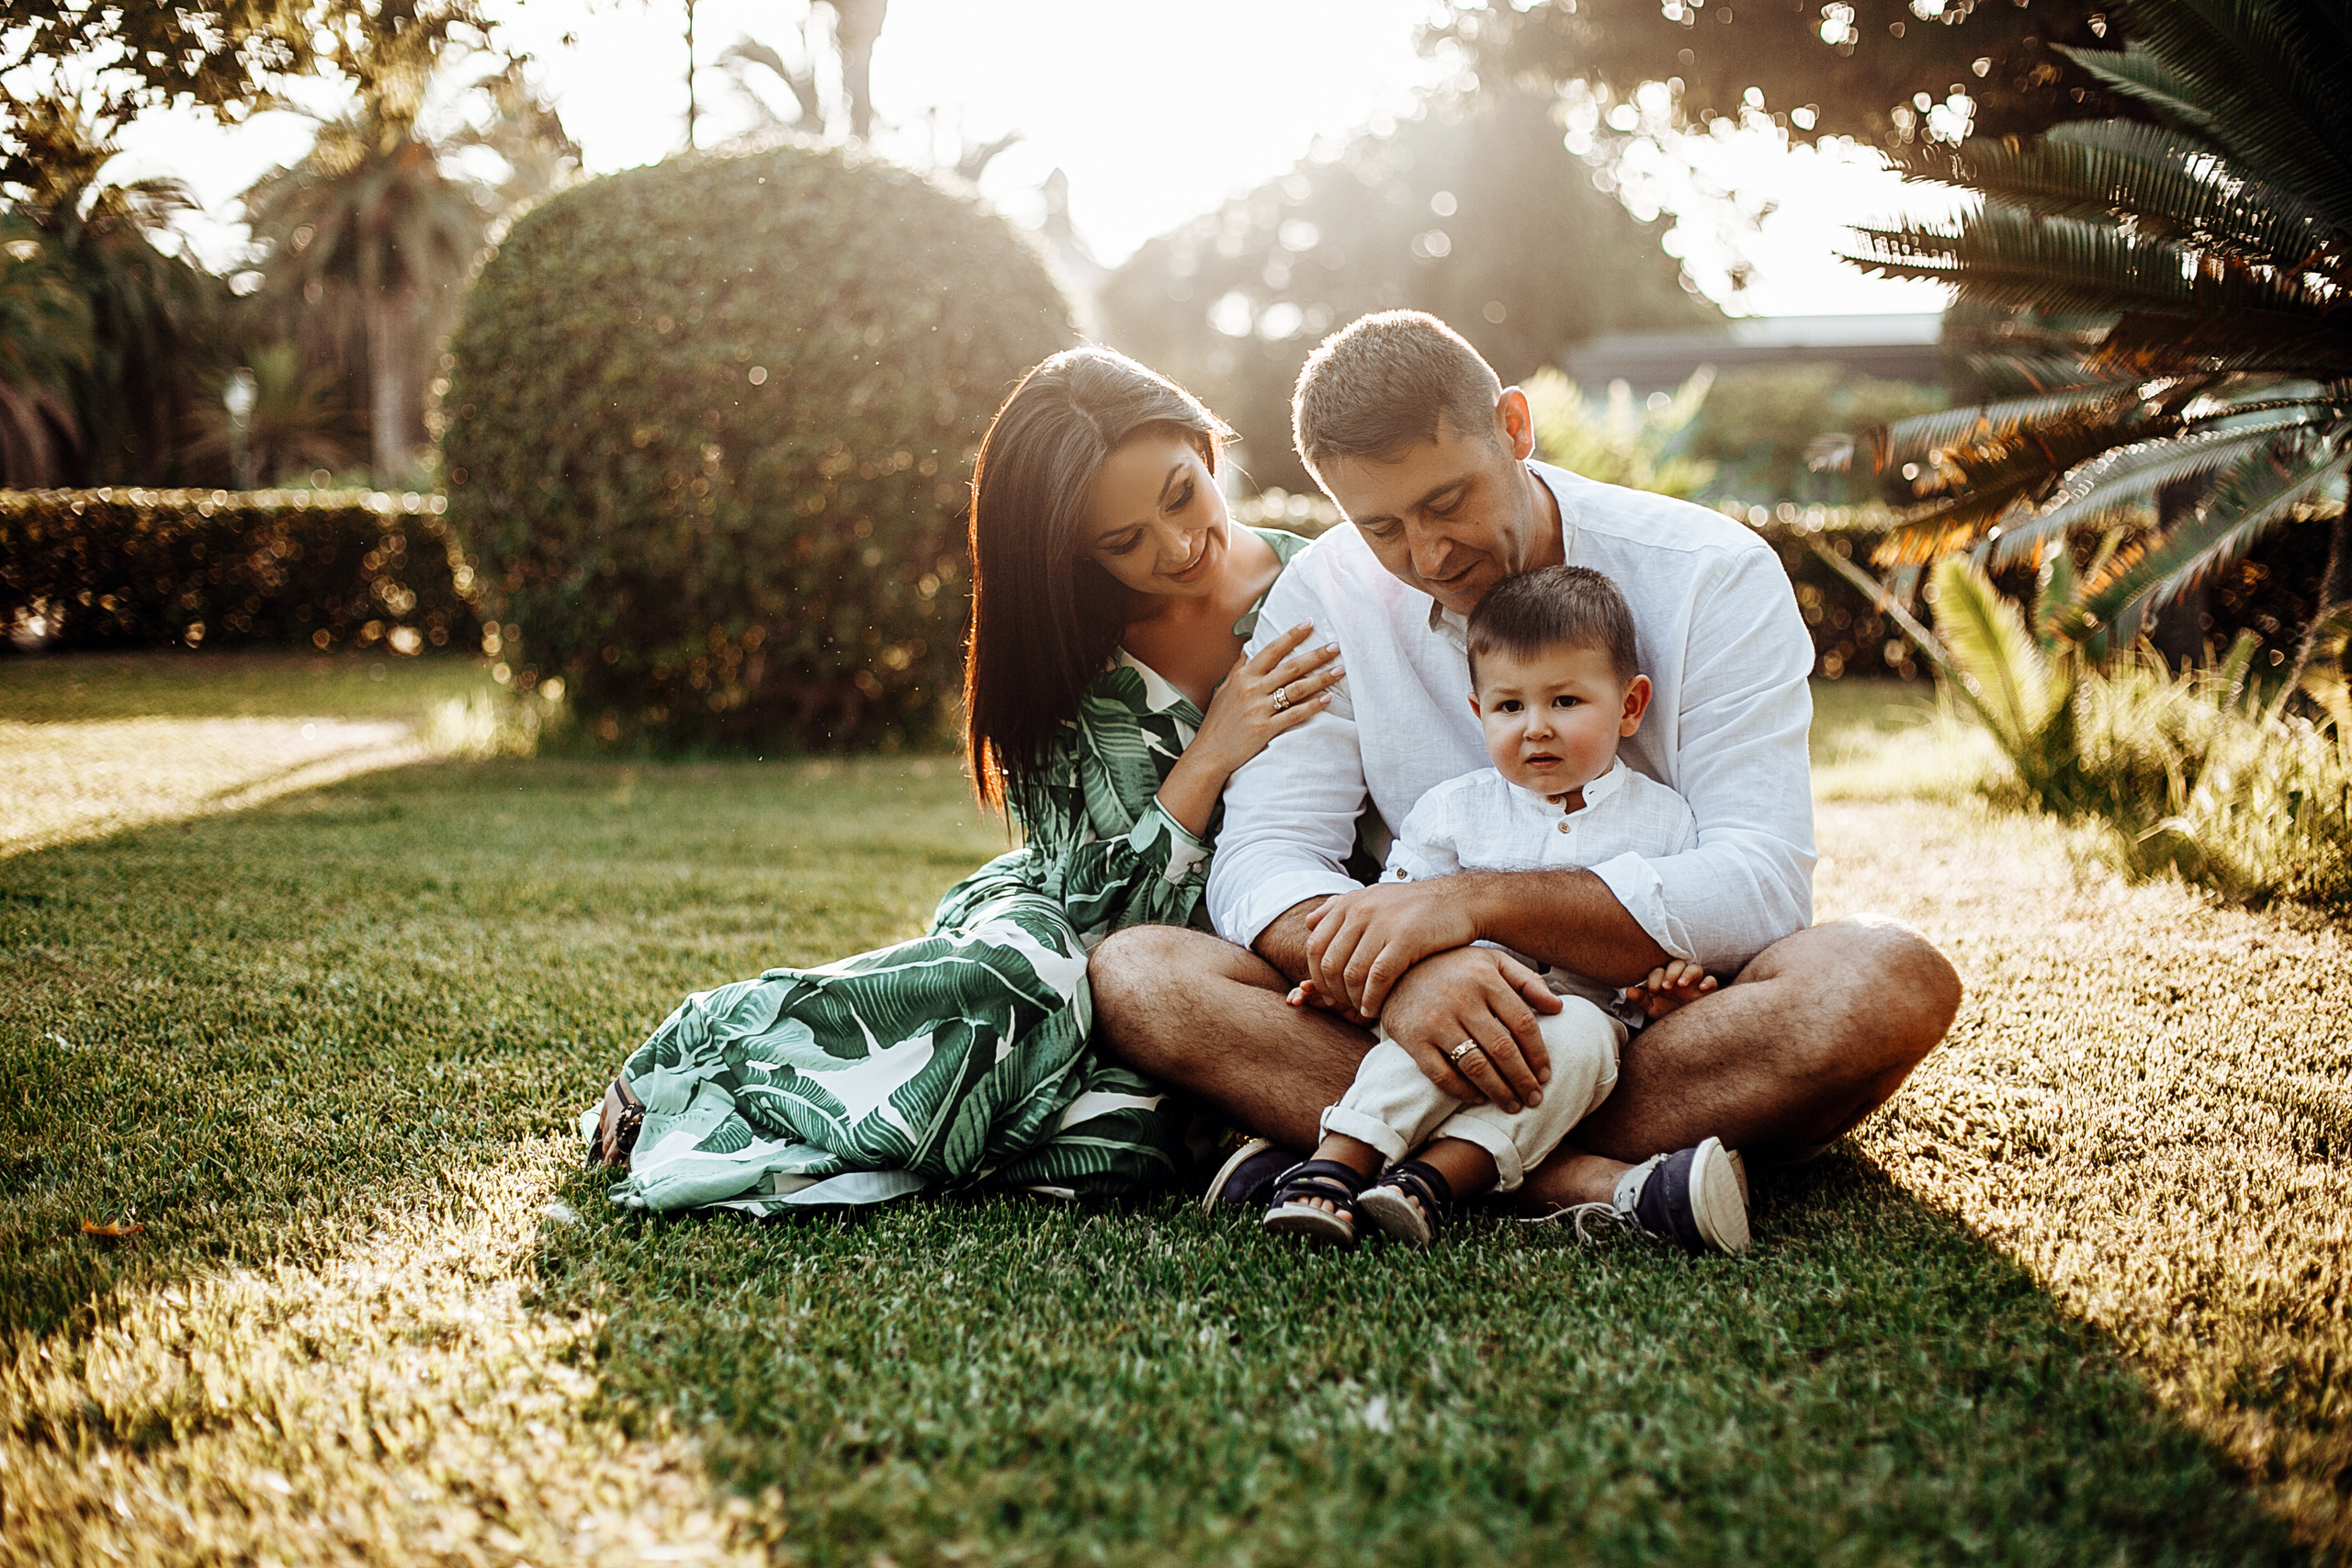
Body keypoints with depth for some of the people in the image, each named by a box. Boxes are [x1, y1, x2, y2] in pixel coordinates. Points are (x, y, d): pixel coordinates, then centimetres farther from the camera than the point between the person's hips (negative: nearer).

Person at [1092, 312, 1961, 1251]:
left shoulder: (1713, 575, -8)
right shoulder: (1321, 597, -1)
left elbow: (1760, 887, -17)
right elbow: (1261, 865, -10)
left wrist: (1474, 901, -28)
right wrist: (1403, 970, -34)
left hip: (1663, 1013, -1)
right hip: (1416, 1028, 1)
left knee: (1892, 980, -33)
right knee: (1134, 977, -23)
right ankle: (1593, 1182, -35)